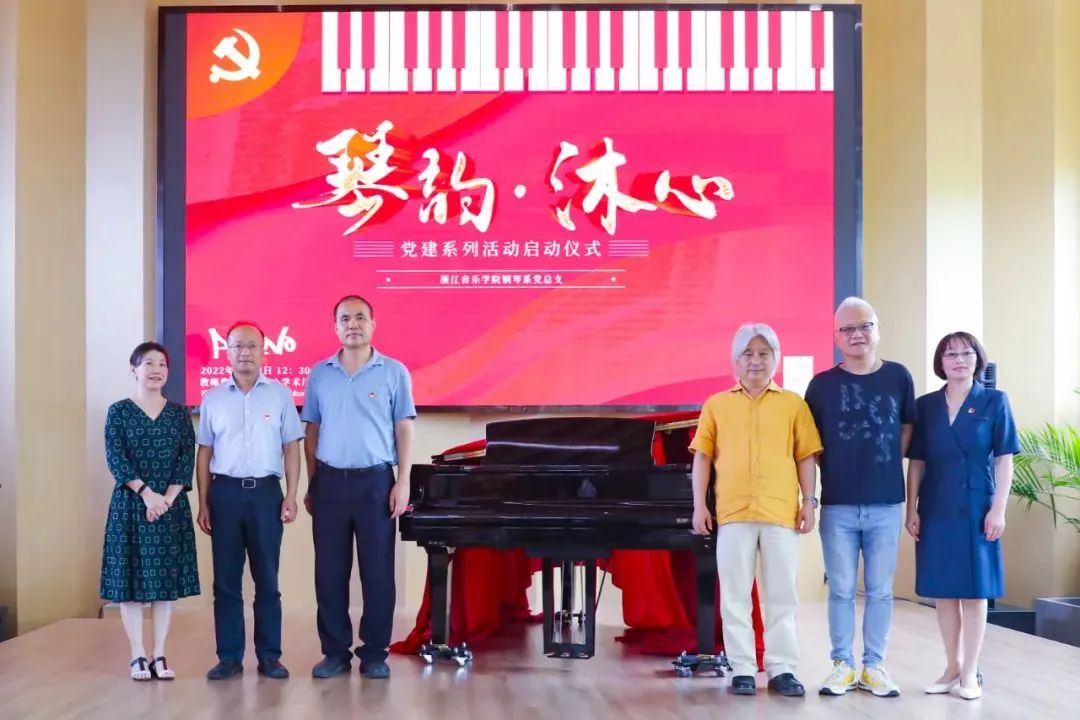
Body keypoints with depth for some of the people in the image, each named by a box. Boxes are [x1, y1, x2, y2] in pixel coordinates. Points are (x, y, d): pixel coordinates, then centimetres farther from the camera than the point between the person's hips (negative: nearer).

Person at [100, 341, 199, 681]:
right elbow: (115, 459, -8)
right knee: (130, 577, -1)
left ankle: (159, 654, 9)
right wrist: (146, 493, -17)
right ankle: (138, 656, 6)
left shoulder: (179, 413, 8)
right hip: (131, 504, -2)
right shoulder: (119, 411, 1)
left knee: (166, 578, 3)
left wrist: (168, 497, -12)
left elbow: (187, 458, 1)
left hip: (171, 505, 2)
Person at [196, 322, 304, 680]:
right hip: (225, 492, 1)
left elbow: (291, 448, 4)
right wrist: (203, 503, 5)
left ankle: (269, 656, 10)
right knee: (226, 580, 4)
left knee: (267, 579, 3)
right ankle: (229, 656, 12)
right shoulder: (212, 399, 7)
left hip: (266, 491, -1)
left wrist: (291, 496, -3)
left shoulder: (280, 394, 3)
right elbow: (204, 453, 9)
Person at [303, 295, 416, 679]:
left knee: (378, 570, 1)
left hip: (375, 480, -2)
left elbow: (404, 430, 1)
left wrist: (403, 482, -6)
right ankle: (335, 651, 14)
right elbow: (312, 432, 10)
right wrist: (310, 486, 6)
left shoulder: (394, 372, 1)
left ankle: (375, 652, 11)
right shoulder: (319, 374, 7)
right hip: (330, 480, 2)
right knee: (330, 571, 4)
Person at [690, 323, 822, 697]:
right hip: (733, 512, 1)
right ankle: (742, 670, 11)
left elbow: (806, 457, 7)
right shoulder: (716, 404, 8)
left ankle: (782, 669, 13)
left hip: (781, 512, 0)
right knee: (735, 596, 4)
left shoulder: (793, 404, 6)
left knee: (782, 596, 5)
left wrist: (809, 502, 0)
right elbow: (702, 456, 7)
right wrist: (699, 505, 1)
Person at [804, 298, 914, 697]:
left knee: (880, 590, 7)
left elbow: (907, 429, 11)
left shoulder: (898, 377, 1)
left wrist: (886, 467, 5)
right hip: (837, 505, 0)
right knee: (841, 590, 6)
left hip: (886, 504, 1)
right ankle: (843, 665, 16)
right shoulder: (822, 383, -1)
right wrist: (824, 483, 1)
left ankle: (874, 666, 17)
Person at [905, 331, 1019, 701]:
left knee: (975, 589, 2)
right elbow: (916, 461, 7)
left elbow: (1004, 460, -3)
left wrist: (998, 509, -9)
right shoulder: (925, 405, 6)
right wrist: (911, 509, 3)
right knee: (943, 590, 7)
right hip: (936, 509, 3)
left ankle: (970, 672, 10)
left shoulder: (994, 401, -1)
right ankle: (952, 667, 19)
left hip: (976, 508, -3)